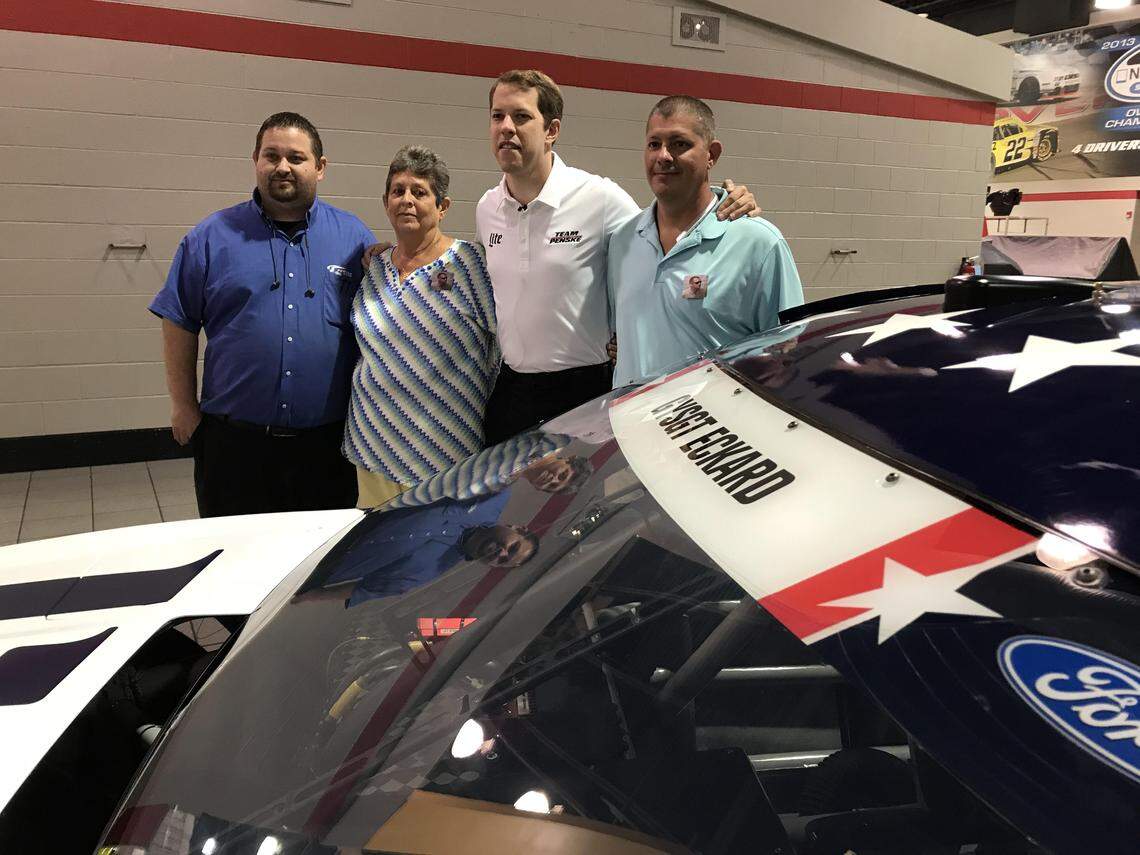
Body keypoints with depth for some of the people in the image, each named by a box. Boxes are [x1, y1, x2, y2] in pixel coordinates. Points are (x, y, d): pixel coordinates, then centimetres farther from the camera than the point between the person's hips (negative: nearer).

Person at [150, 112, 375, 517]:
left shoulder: (354, 237, 5)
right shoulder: (212, 236, 4)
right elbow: (180, 324, 5)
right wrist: (183, 406, 1)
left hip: (327, 441, 1)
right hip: (233, 440, 0)